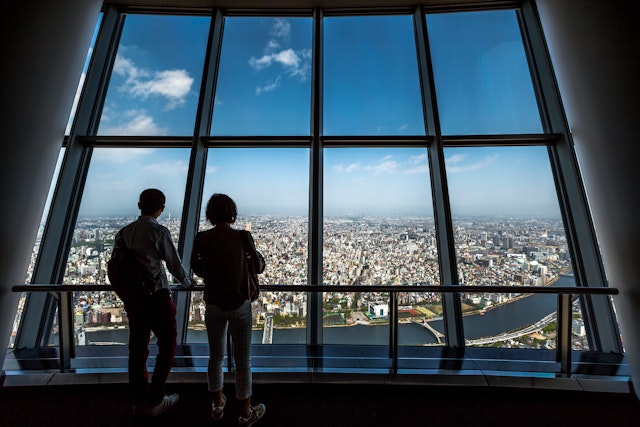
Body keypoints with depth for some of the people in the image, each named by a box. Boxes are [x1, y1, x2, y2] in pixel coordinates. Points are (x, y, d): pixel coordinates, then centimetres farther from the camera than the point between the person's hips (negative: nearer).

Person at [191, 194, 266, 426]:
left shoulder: (201, 238, -9)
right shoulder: (243, 237, -17)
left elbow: (197, 269, 8)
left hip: (213, 305, 3)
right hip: (240, 306, -3)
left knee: (216, 356, 26)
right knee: (243, 360, 16)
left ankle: (217, 404, 48)